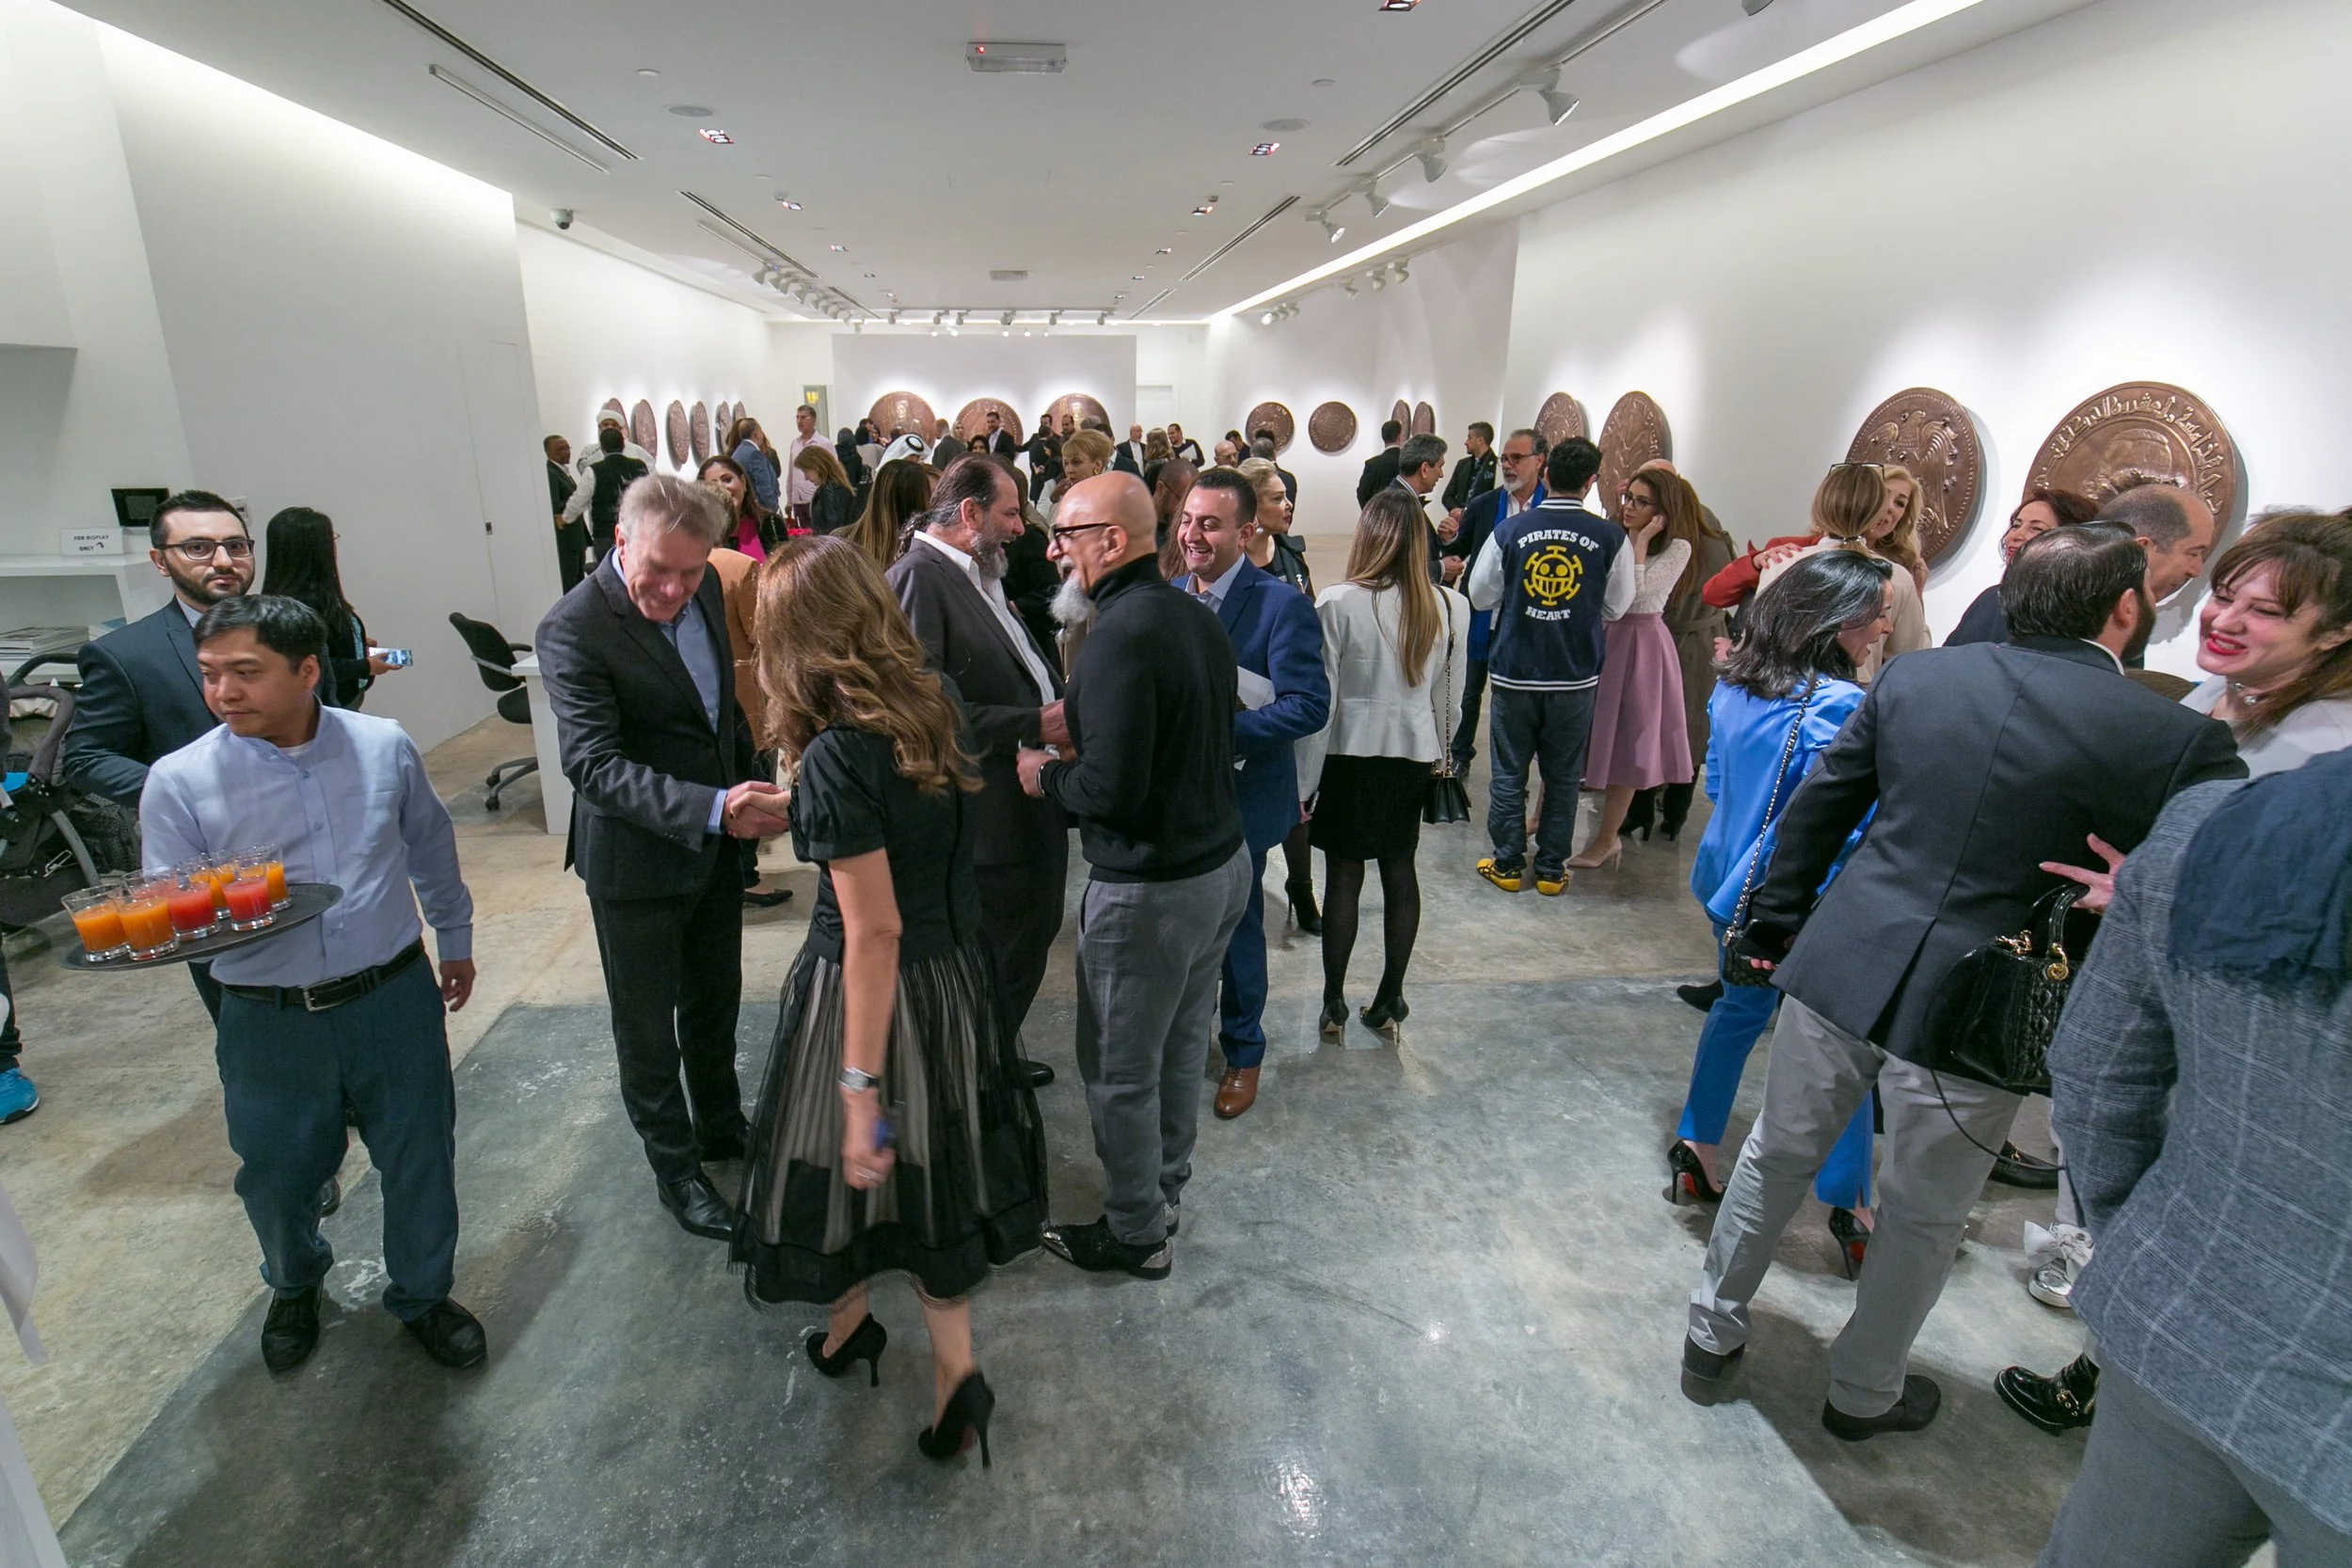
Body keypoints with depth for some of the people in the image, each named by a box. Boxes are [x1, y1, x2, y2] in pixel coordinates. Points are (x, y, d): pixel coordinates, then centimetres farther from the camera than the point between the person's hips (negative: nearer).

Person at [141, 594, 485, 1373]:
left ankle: (421, 1295, 38)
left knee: (420, 1160, 11)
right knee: (278, 1177, 19)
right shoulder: (180, 781, -9)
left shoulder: (385, 746, -4)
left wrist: (455, 939, 19)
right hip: (271, 1022, 0)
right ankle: (295, 1286, 52)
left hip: (395, 997, 0)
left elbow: (432, 849, 11)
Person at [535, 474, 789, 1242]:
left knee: (715, 1003, 24)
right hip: (638, 860, -6)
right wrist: (714, 807, -43)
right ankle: (674, 1166, 34)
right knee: (649, 1028, 14)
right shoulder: (574, 630, -24)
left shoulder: (705, 588, -3)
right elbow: (595, 765, -31)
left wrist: (748, 788, 15)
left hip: (715, 845, 7)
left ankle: (722, 1128, 46)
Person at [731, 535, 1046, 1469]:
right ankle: (954, 1368, 29)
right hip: (955, 975, 7)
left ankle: (849, 1322, 47)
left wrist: (861, 1088, -20)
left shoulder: (836, 760, -26)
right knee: (934, 1165, 21)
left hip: (877, 993, -6)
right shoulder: (928, 708, -4)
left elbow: (874, 933, -26)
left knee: (851, 1162, 20)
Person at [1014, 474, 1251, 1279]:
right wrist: (1080, 722, 14)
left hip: (1151, 888, -9)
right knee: (1181, 1046, 23)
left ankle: (1136, 1234, 28)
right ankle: (1165, 1190, 42)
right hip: (1221, 860, 9)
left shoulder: (1120, 634, -22)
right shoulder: (1196, 617, 6)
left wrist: (1044, 773, -6)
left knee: (1121, 1070, 9)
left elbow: (1111, 791, -27)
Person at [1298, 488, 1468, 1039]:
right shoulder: (1451, 607, -4)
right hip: (1414, 753, 3)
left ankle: (1334, 1004, 16)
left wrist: (1304, 780, -3)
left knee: (1344, 875, 6)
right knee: (1401, 871, 13)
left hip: (1350, 755, -3)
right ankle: (1390, 1000, 23)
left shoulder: (1337, 603, -14)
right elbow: (1451, 698, 5)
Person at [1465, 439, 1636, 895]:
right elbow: (1616, 607, 1)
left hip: (1514, 672, 0)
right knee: (1563, 776, 13)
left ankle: (1507, 864, 19)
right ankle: (1551, 870, 21)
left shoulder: (1510, 531, -9)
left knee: (1509, 772, 11)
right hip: (1576, 675, 1)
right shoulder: (1611, 537, -9)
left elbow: (1481, 596, 1)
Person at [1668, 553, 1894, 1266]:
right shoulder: (1838, 707, -23)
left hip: (1732, 879, 7)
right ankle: (1849, 1209, 18)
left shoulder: (1734, 684, 1)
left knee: (1740, 1005, 24)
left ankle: (1696, 1149, 30)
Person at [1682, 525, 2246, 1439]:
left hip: (1841, 967, 3)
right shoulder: (2176, 741, -10)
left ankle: (1713, 1328, 39)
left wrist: (1774, 925, 15)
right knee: (1922, 1219, 19)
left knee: (1778, 1156, 22)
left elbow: (1816, 810, 6)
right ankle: (1863, 1392, 40)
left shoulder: (1915, 675, 1)